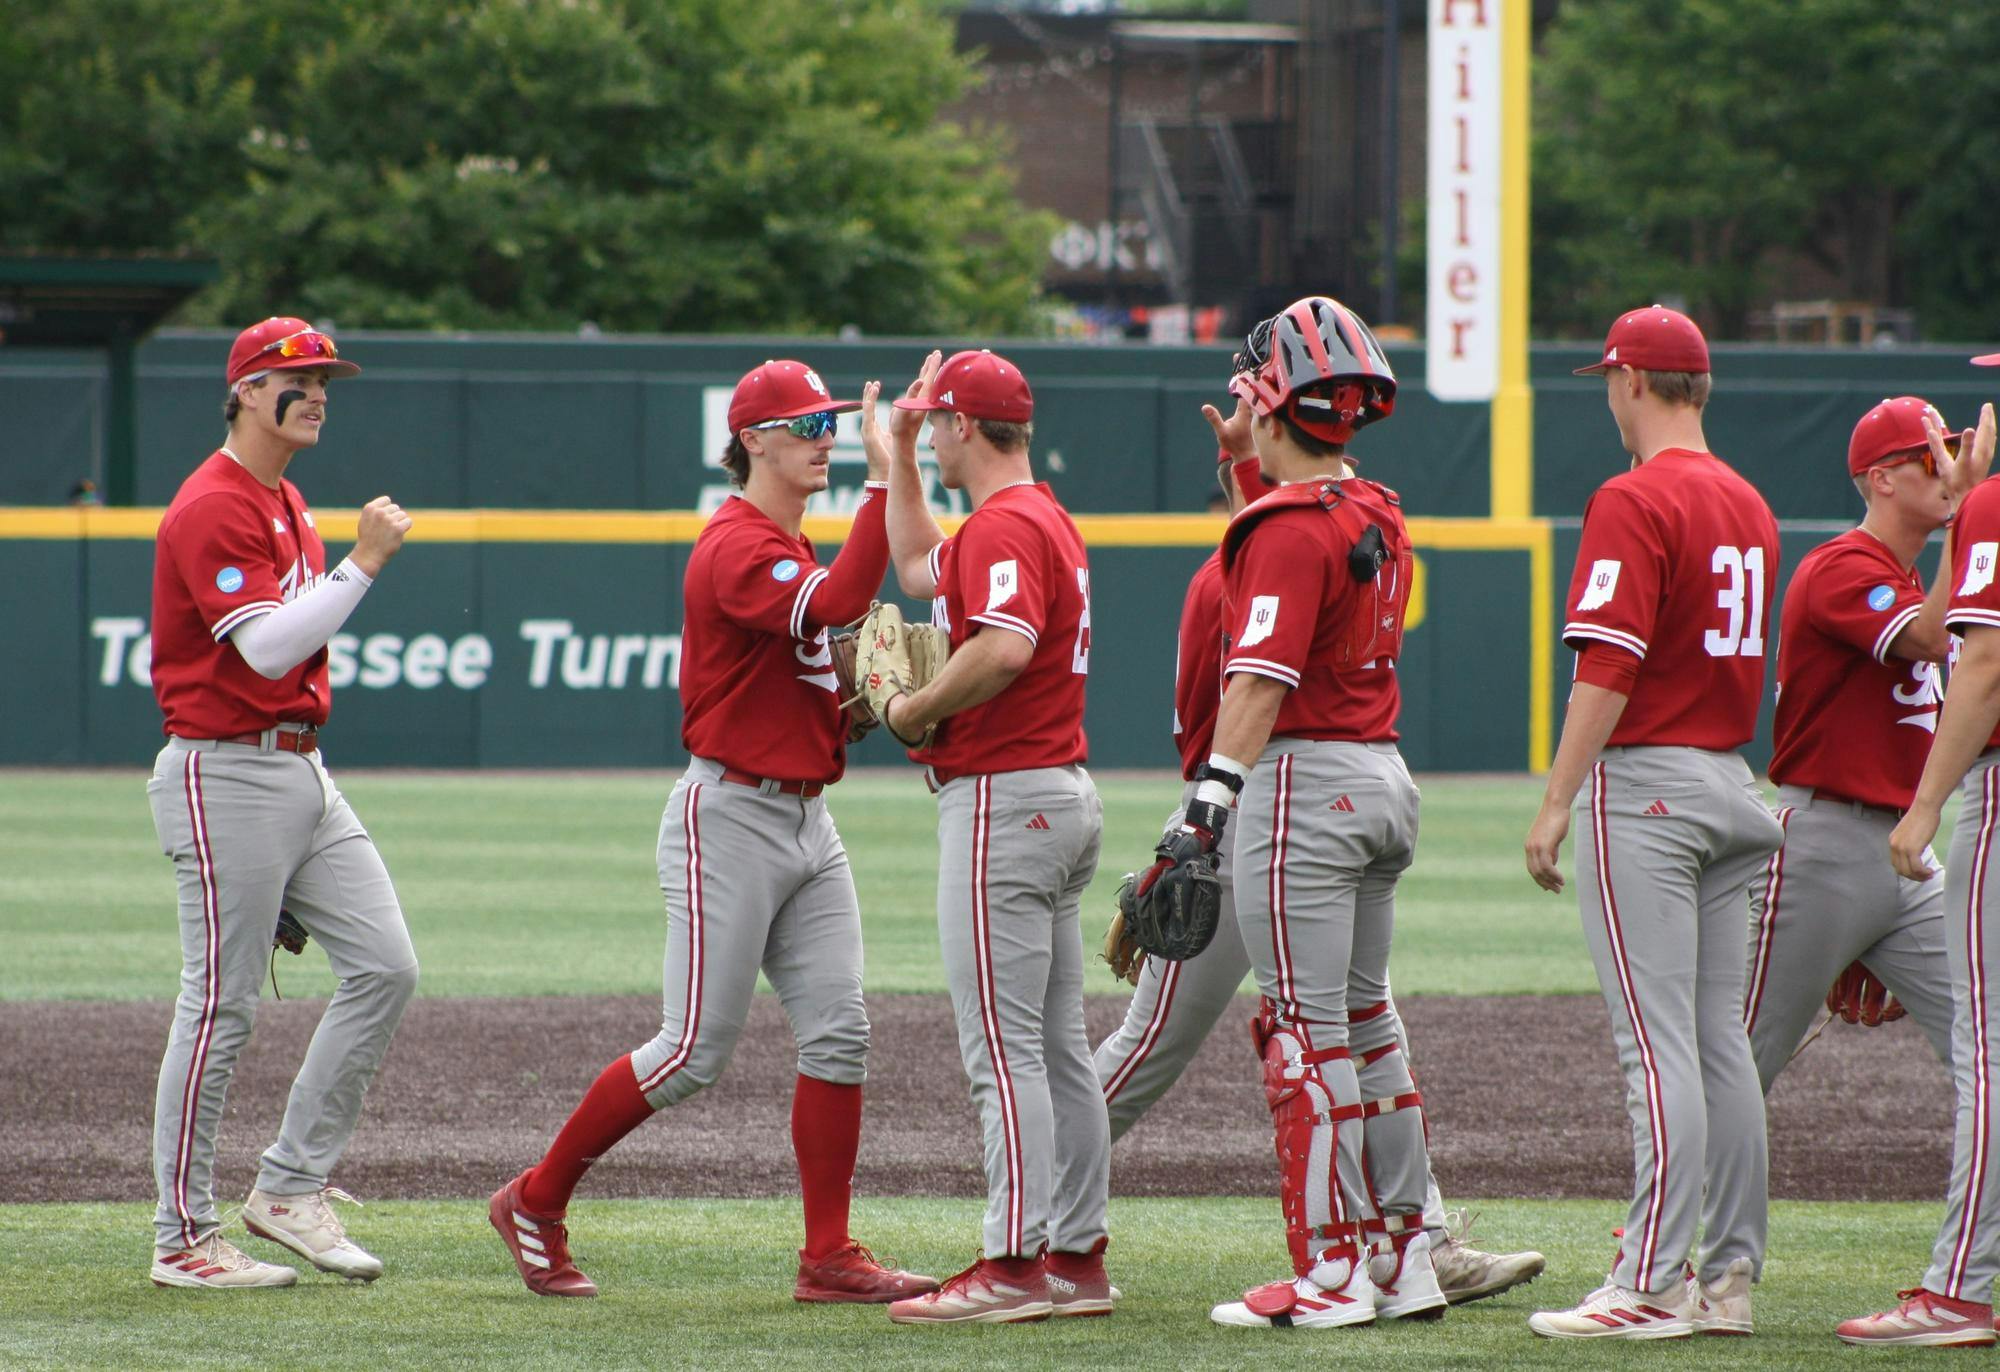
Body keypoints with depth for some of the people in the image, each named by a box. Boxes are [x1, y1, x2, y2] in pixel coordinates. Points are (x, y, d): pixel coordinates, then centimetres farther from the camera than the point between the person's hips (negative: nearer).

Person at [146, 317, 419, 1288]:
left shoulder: (287, 505, 17)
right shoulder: (212, 508, -14)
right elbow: (266, 647, -24)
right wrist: (363, 562, -23)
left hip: (303, 771, 9)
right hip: (223, 774, -9)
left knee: (384, 963, 1)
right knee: (221, 1004, -6)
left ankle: (290, 1186, 7)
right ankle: (183, 1239, 1)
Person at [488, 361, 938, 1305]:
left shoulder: (795, 550, 16)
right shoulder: (735, 548, -15)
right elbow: (834, 609, -32)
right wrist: (885, 484, -33)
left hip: (806, 819, 9)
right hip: (729, 816, -9)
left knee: (838, 1033, 0)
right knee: (696, 1049, -6)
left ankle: (829, 1258, 3)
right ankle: (535, 1204, 8)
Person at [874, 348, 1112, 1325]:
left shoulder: (1003, 527, -15)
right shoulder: (1049, 521, 18)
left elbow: (1004, 648, -31)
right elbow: (920, 569, 34)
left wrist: (912, 710, -17)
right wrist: (898, 453, 31)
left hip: (1003, 803, -10)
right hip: (1064, 797, 10)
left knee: (1001, 1049, -11)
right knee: (1059, 1045, 11)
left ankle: (1014, 1267, -14)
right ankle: (1077, 1258, 13)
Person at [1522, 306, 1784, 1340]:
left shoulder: (1635, 500, -13)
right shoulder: (1748, 505, 13)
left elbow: (1609, 666, -19)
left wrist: (1555, 801, -17)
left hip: (1643, 781, -8)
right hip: (1731, 780, 8)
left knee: (1656, 1042, -10)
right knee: (1719, 1034, 10)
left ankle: (1651, 1285, -12)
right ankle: (1729, 1273, 12)